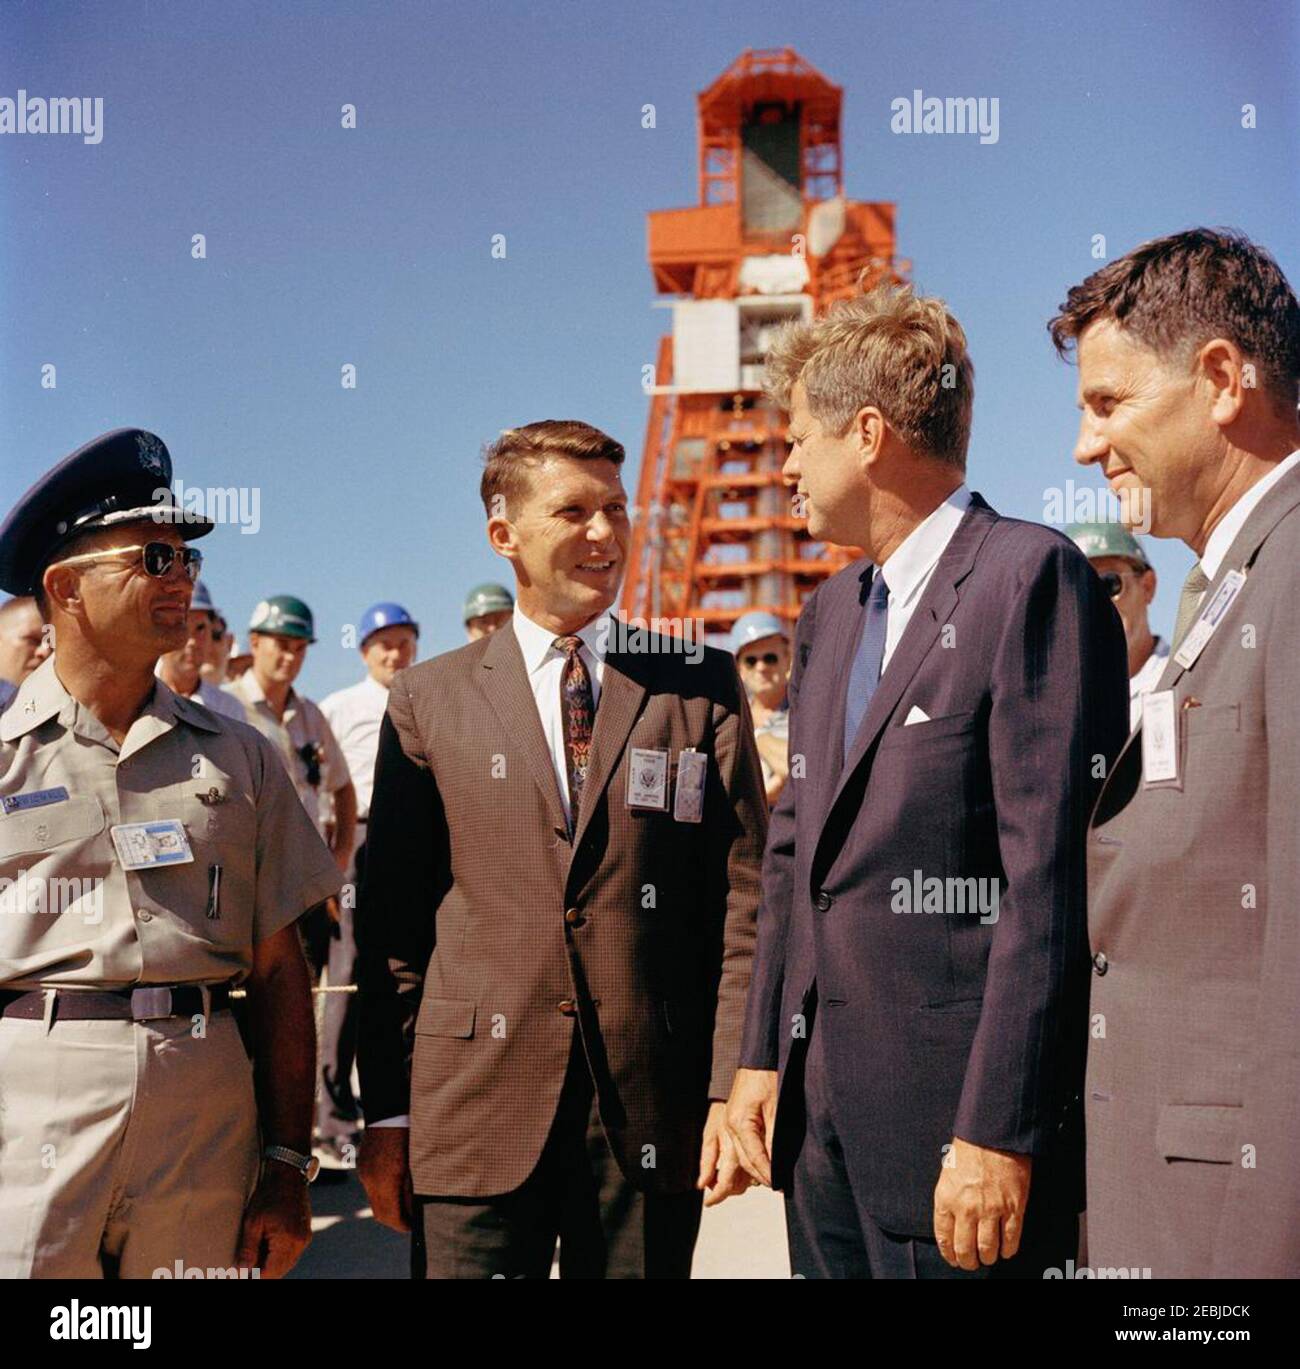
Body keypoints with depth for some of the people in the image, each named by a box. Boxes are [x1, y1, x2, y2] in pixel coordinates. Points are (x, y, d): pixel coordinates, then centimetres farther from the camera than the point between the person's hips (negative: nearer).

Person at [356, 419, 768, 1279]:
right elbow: (393, 921, 5)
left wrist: (734, 1086, -5)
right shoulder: (428, 701, 6)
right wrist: (386, 1112, 1)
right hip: (476, 1118, 0)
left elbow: (742, 900, 2)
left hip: (652, 1114, 1)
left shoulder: (703, 686, 6)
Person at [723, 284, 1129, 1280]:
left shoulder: (1031, 576, -10)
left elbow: (1051, 873, -17)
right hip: (821, 1104, 8)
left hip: (955, 1112, -7)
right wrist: (762, 1058, 13)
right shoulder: (831, 609, 16)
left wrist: (998, 1131, -19)